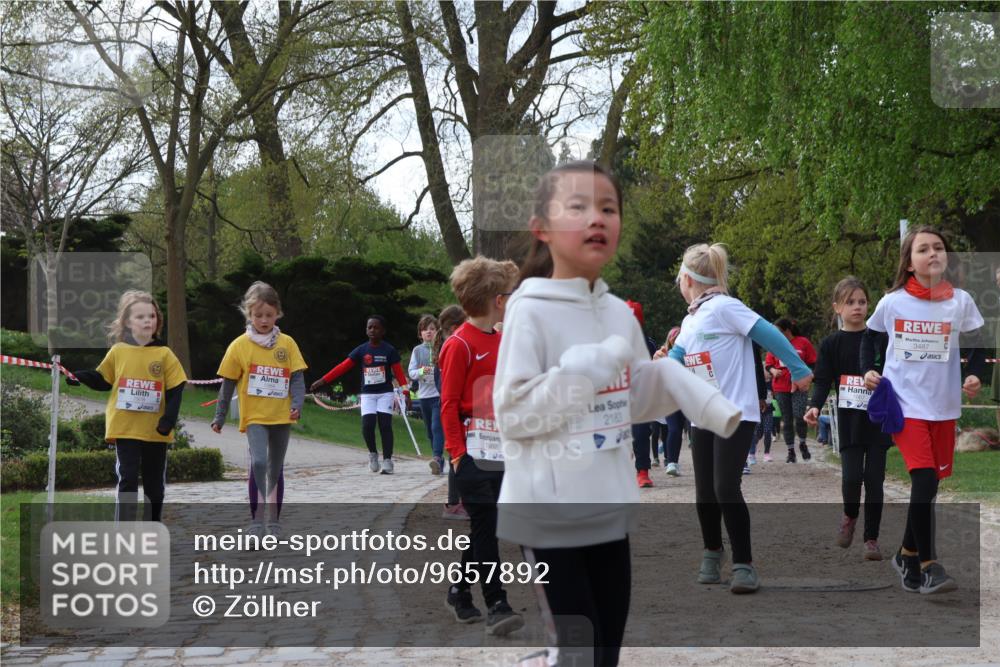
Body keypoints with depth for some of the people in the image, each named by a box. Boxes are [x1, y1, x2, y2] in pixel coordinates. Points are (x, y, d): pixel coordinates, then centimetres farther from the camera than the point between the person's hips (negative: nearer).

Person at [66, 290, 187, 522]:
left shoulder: (164, 354, -4)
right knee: (127, 480, -6)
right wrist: (79, 377, -6)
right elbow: (102, 381, 10)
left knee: (155, 483, 12)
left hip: (156, 431, 1)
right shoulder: (118, 351, 0)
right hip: (125, 429, -1)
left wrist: (169, 420, -14)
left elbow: (175, 390, -4)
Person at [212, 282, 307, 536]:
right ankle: (257, 520, -16)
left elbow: (297, 377, 1)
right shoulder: (240, 345, -2)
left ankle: (273, 521, 24)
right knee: (258, 463, -21)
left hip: (282, 417, 3)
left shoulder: (287, 343, 2)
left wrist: (297, 404, -15)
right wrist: (219, 417, 4)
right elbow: (228, 384, 3)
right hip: (254, 417, -3)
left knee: (276, 469, 13)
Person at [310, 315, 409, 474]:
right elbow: (343, 367, -3)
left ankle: (387, 460, 1)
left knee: (385, 426, -8)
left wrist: (406, 393, -15)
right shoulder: (361, 350, 1)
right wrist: (323, 381, -9)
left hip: (385, 393, -1)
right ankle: (373, 453, 13)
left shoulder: (389, 350, -3)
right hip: (367, 394, 2)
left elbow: (399, 372, -6)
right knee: (367, 425, -12)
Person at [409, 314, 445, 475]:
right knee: (430, 430, 11)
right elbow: (411, 372, 3)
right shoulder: (417, 350, 9)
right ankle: (439, 461, 21)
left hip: (440, 393, -5)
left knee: (437, 427, -19)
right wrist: (422, 371, -16)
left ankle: (437, 458, -27)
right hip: (424, 394, 5)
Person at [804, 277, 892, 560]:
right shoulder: (831, 344, 1)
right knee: (851, 477, -11)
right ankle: (850, 515, 21)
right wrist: (815, 407, -20)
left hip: (878, 420, 1)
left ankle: (871, 537, 12)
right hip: (849, 422, -1)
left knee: (874, 479, 0)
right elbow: (823, 380, -3)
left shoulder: (881, 339, 2)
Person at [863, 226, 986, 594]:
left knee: (929, 484, 10)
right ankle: (928, 565, -10)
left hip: (943, 406, 3)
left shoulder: (960, 301, -2)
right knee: (924, 481, -17)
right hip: (904, 402, -3)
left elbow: (977, 344, 10)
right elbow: (870, 337, 14)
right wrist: (868, 370, -1)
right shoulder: (892, 302, -4)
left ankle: (908, 554, 31)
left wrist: (975, 374, -8)